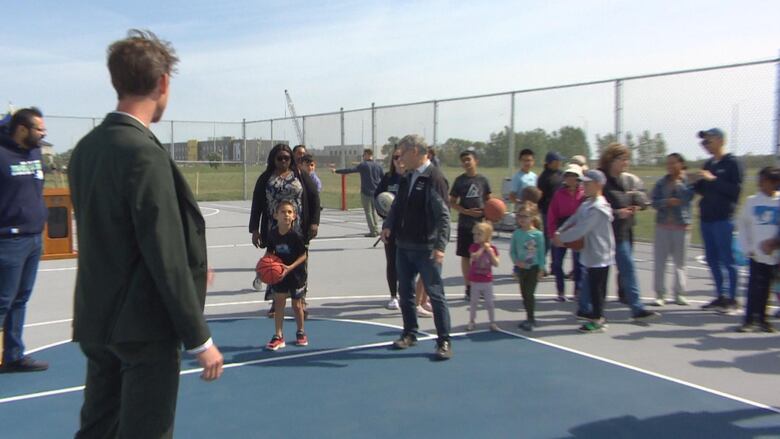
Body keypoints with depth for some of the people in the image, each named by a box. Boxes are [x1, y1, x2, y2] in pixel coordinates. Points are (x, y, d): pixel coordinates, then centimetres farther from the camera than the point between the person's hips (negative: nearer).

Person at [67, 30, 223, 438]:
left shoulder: (86, 148, 5)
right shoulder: (144, 154, -20)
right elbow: (166, 259, -21)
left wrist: (189, 266, 20)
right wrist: (200, 339, -13)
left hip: (96, 320, 8)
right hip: (143, 326, -8)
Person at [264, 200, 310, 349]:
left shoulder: (296, 235, -19)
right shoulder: (272, 234, -7)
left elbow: (303, 255, -14)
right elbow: (269, 252, 7)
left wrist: (290, 267, -24)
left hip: (296, 273, -3)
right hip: (279, 273, 3)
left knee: (297, 304, 10)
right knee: (279, 303, 1)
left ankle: (300, 332, 30)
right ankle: (278, 336, 8)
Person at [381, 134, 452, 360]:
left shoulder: (434, 178, -13)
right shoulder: (407, 178, 10)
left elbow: (443, 215, -17)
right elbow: (397, 206, 16)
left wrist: (440, 245, -24)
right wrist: (388, 225, -3)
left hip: (426, 248, -8)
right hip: (403, 246, 8)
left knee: (435, 294, 0)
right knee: (405, 292, 15)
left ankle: (444, 341, 10)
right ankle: (409, 334, 30)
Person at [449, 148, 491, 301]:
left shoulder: (483, 179, 3)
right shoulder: (460, 180, -1)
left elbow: (488, 199, 12)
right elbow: (452, 202, 0)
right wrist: (466, 211, -15)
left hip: (481, 223, 1)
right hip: (465, 224, -1)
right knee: (465, 256, 4)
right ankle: (468, 288, 14)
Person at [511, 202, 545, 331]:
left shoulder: (537, 234, -11)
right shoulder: (516, 233, -2)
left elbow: (541, 252, -6)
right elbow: (512, 250, 3)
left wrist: (541, 269, -7)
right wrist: (516, 261, -13)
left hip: (533, 267, -4)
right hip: (521, 267, 4)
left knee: (529, 293, -4)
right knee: (524, 294, 11)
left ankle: (530, 319, 8)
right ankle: (530, 318, 25)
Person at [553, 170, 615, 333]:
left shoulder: (598, 208, -20)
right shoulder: (586, 205, 10)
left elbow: (581, 229, -24)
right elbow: (573, 220, 10)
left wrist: (561, 238, -17)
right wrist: (559, 232, -6)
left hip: (600, 255, -9)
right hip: (592, 253, 9)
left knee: (596, 288, -1)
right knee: (594, 287, 16)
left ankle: (597, 320, 9)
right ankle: (597, 315, 27)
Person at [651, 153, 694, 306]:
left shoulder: (688, 181, 2)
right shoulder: (661, 182, 8)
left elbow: (687, 196, -15)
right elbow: (654, 201, 1)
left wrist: (678, 183, -11)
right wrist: (667, 201, -15)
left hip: (682, 226, -2)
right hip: (663, 225, 2)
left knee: (680, 261, 4)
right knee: (660, 260, 0)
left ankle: (679, 293, 13)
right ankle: (660, 294, 6)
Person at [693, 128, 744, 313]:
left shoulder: (732, 163, -6)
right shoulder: (708, 164, 15)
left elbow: (735, 190, -14)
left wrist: (713, 179, -19)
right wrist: (696, 182, 0)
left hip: (723, 218, -7)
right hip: (706, 217, 7)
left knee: (727, 259, -3)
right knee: (712, 259, 10)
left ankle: (732, 299, 5)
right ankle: (721, 296, 19)